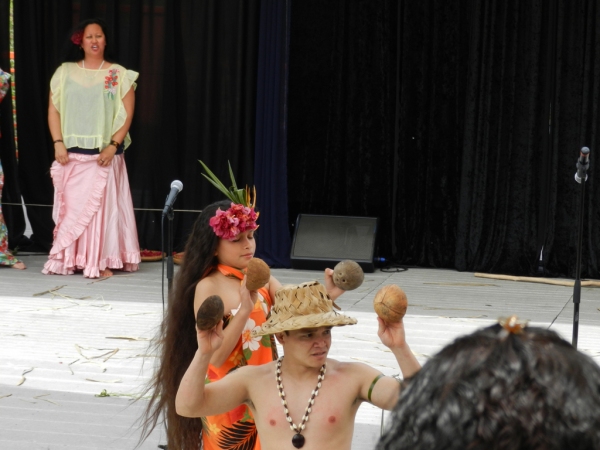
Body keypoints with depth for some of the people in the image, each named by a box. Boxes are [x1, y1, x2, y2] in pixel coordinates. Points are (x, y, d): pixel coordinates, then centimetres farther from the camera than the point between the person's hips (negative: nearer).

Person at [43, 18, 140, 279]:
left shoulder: (119, 75, 3)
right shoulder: (65, 72, 8)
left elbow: (127, 115, -1)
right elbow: (53, 110, 7)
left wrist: (113, 145, -12)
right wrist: (58, 143, -4)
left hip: (104, 154, -2)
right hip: (72, 153, 2)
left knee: (102, 205, -5)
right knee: (70, 206, 2)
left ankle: (101, 262, -2)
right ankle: (67, 261, 7)